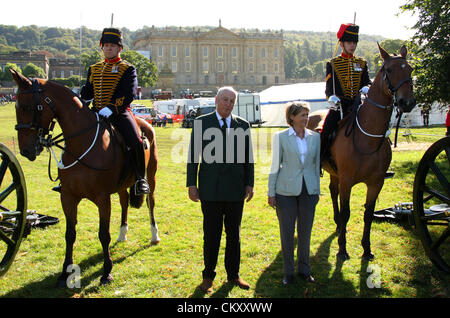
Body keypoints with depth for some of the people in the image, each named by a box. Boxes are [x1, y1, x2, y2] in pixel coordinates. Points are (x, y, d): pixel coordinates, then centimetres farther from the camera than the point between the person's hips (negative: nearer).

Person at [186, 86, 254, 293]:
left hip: (235, 190, 2)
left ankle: (233, 274, 26)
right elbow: (193, 155, 0)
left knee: (234, 234, 13)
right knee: (211, 235, 6)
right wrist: (192, 184, -4)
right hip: (210, 189, -2)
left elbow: (248, 157, 10)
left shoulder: (243, 125, 6)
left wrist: (249, 183, 4)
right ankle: (208, 276, 21)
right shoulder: (201, 123, 1)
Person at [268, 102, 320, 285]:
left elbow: (316, 165, 11)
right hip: (286, 190, -2)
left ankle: (304, 269, 26)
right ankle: (288, 272, 20)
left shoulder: (315, 137, 5)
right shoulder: (280, 137, -4)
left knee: (305, 232, 11)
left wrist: (317, 190, 11)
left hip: (309, 191, 3)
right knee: (287, 232, 6)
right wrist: (271, 192, -2)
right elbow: (275, 165, -1)